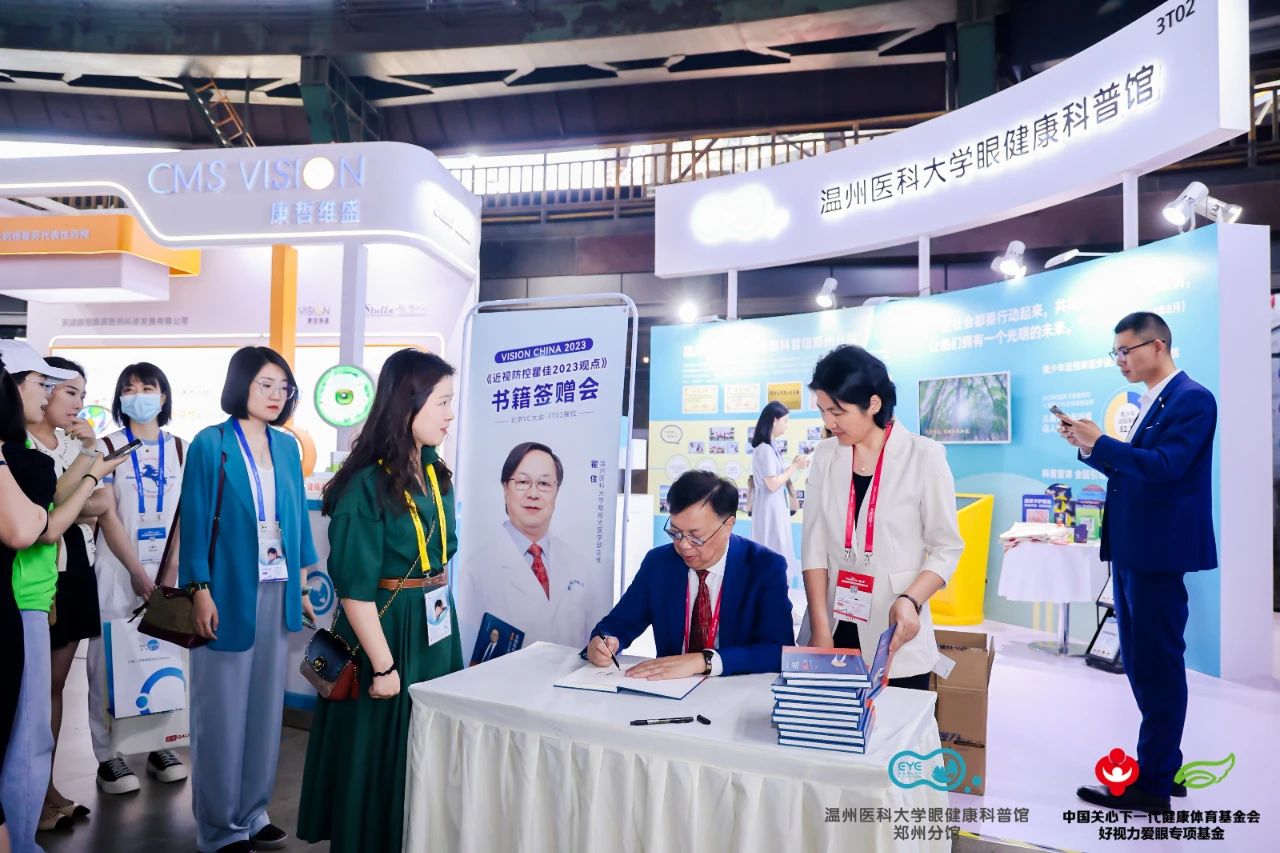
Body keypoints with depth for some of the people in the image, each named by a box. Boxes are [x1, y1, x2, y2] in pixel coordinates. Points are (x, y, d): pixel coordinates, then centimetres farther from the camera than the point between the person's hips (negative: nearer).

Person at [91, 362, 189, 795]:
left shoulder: (181, 448, 5)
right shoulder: (108, 447, -2)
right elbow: (107, 516, -7)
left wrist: (171, 571, -7)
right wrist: (138, 572, -11)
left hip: (166, 569, 2)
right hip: (117, 569, -2)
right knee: (108, 660, 1)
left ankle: (159, 746, 19)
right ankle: (107, 755, 11)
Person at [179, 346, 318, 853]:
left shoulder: (287, 447, 8)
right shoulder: (211, 444, -7)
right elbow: (195, 521, -9)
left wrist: (304, 583, 11)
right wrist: (200, 591, -13)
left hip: (276, 591, 5)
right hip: (228, 591, -5)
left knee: (265, 705, 12)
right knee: (222, 710, 5)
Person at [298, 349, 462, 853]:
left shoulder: (435, 474, 4)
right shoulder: (366, 485, -20)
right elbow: (355, 589, -19)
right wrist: (383, 665, -17)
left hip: (436, 630, 8)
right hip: (387, 631, -8)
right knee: (380, 755, 9)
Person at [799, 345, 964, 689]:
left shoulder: (923, 455, -7)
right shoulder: (825, 457, 3)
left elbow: (946, 547, -2)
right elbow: (814, 546, -1)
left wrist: (910, 600, -19)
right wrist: (821, 630, -8)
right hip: (832, 632, 3)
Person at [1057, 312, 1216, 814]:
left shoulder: (1192, 399, -11)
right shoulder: (1148, 403, 16)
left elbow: (1165, 466, -23)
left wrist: (1100, 442, -20)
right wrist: (1089, 448, 3)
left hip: (1158, 549, -9)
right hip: (1131, 548, 9)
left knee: (1158, 664, -2)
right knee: (1140, 661, 15)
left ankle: (1152, 785, 8)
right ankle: (1162, 764, 28)